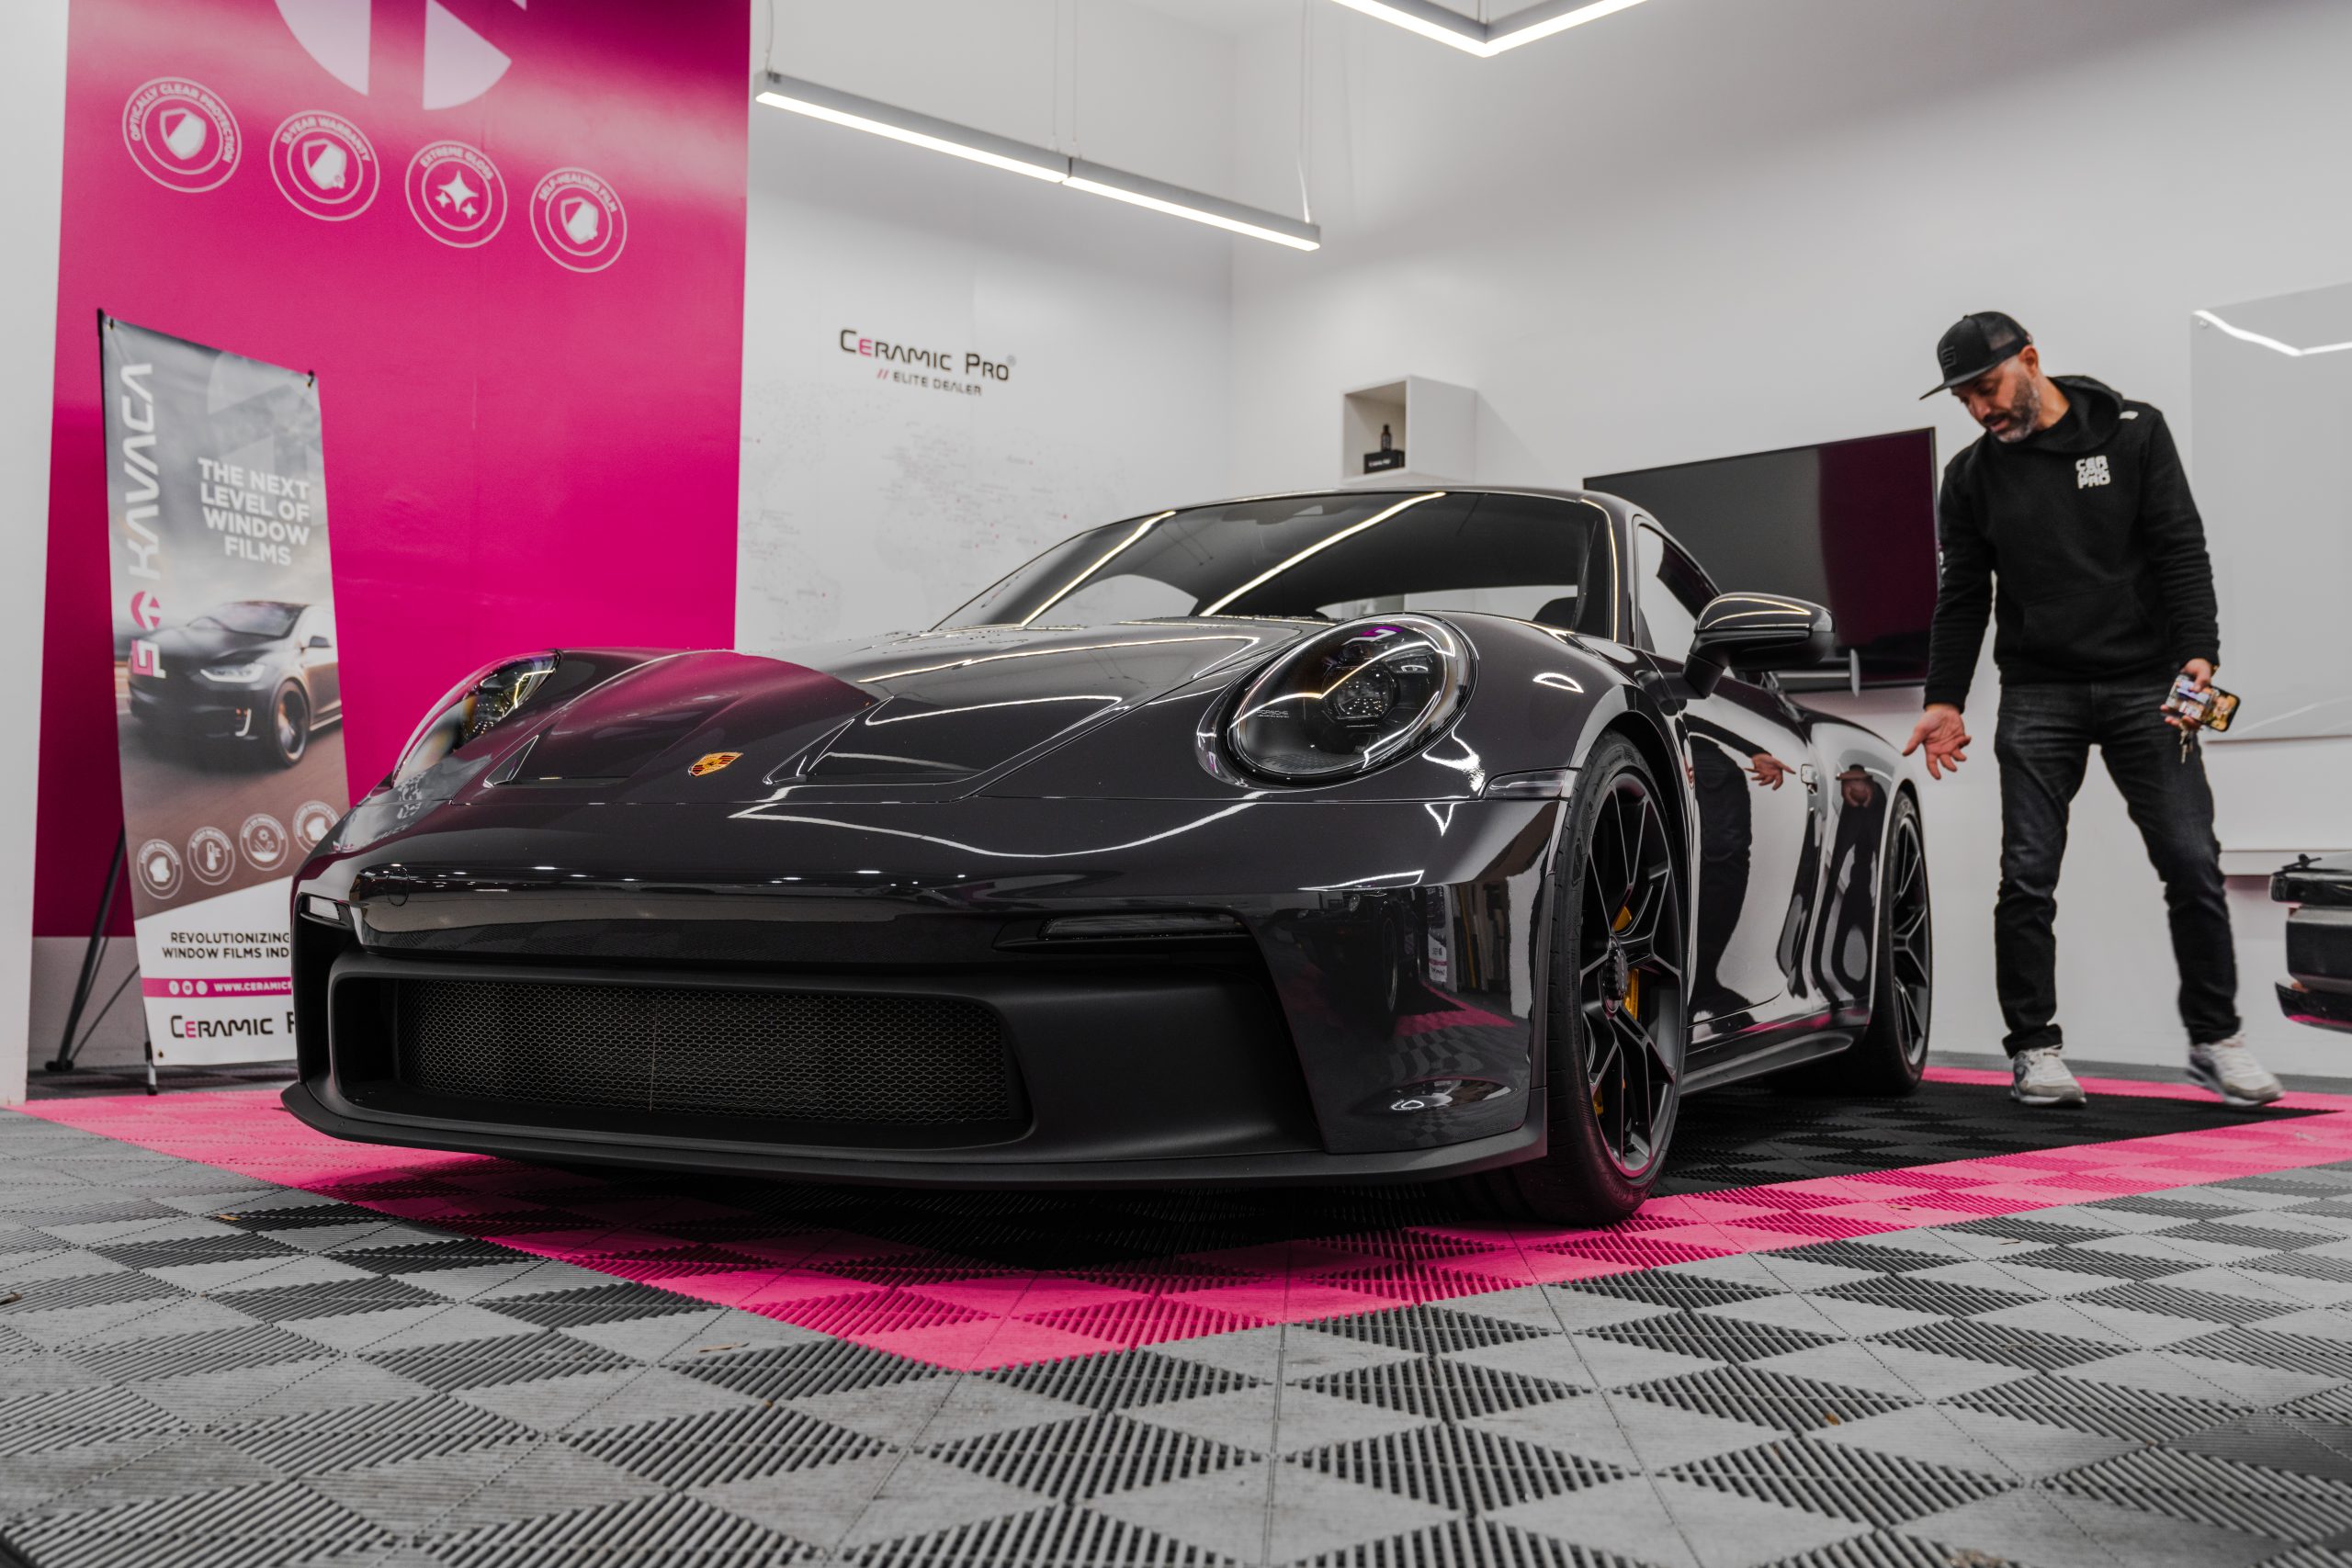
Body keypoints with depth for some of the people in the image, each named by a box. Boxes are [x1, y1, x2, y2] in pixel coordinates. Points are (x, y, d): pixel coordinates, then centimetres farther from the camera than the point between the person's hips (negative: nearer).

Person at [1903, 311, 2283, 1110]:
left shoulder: (2133, 432, 2)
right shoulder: (1971, 476, 7)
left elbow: (2180, 549, -4)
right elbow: (1962, 597, 8)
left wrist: (2198, 652, -16)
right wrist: (1945, 700, -2)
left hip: (2144, 686, -1)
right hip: (2037, 694, 1)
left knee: (2192, 863, -2)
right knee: (2028, 877, -5)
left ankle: (2215, 1038, 13)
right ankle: (2034, 1046, 6)